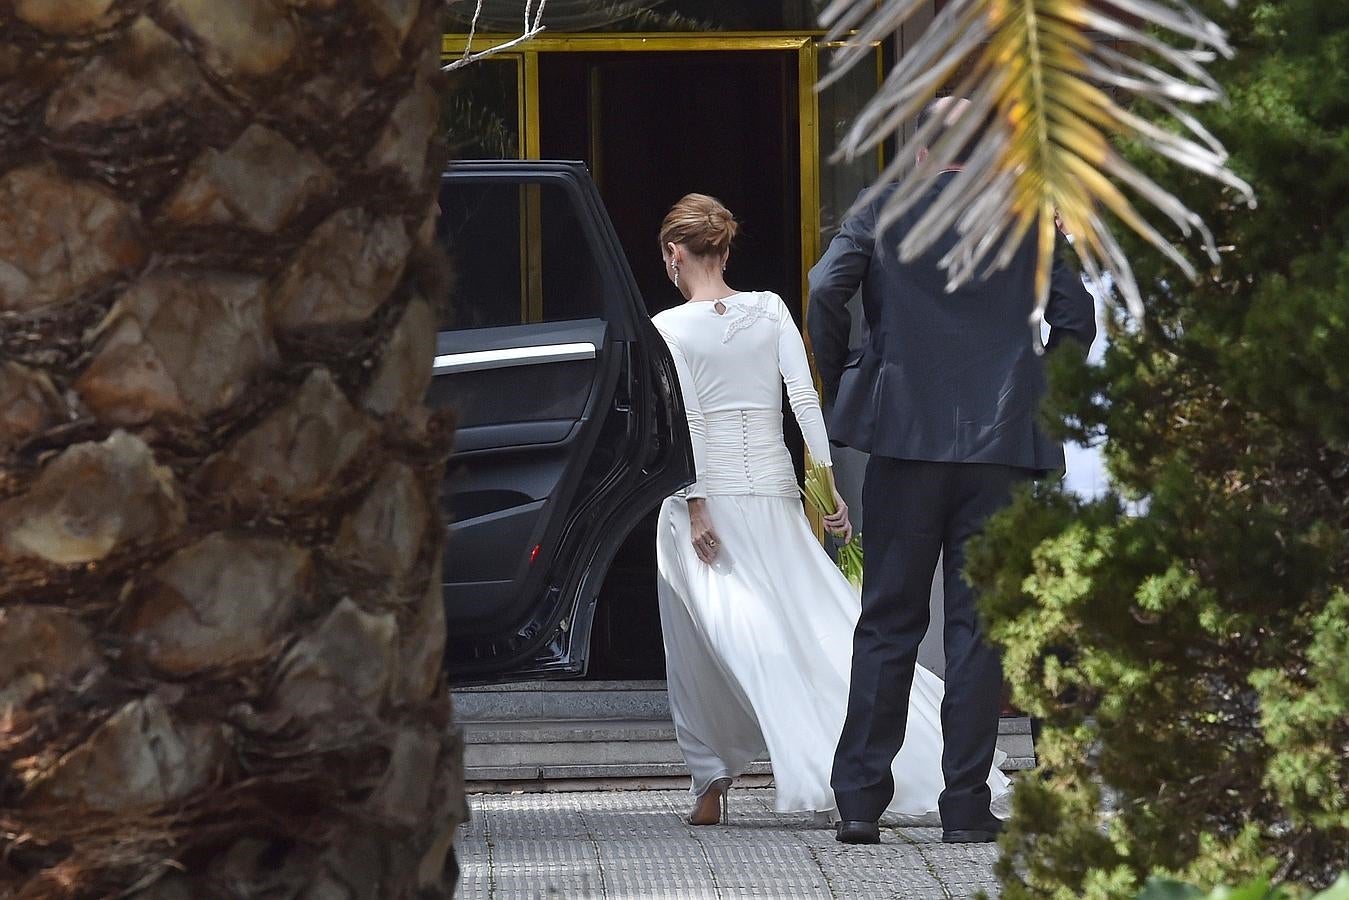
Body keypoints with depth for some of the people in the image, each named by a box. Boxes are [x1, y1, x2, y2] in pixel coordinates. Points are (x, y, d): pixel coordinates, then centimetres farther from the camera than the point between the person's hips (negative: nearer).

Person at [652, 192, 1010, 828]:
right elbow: (804, 399, -1)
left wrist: (697, 509, -14)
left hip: (704, 496, -3)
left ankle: (710, 785, 2)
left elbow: (688, 421, -11)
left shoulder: (669, 328, -4)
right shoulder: (770, 310, 6)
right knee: (822, 629, 1)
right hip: (774, 494, 3)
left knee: (699, 652, 5)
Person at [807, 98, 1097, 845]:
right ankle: (966, 805, 1)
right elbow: (1075, 316, 2)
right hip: (1002, 447, 0)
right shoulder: (1027, 216, 6)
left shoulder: (881, 210, 5)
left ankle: (859, 800, 1)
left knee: (887, 622, 6)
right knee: (978, 623, 4)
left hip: (906, 441, 0)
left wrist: (832, 393, 4)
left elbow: (823, 292, -8)